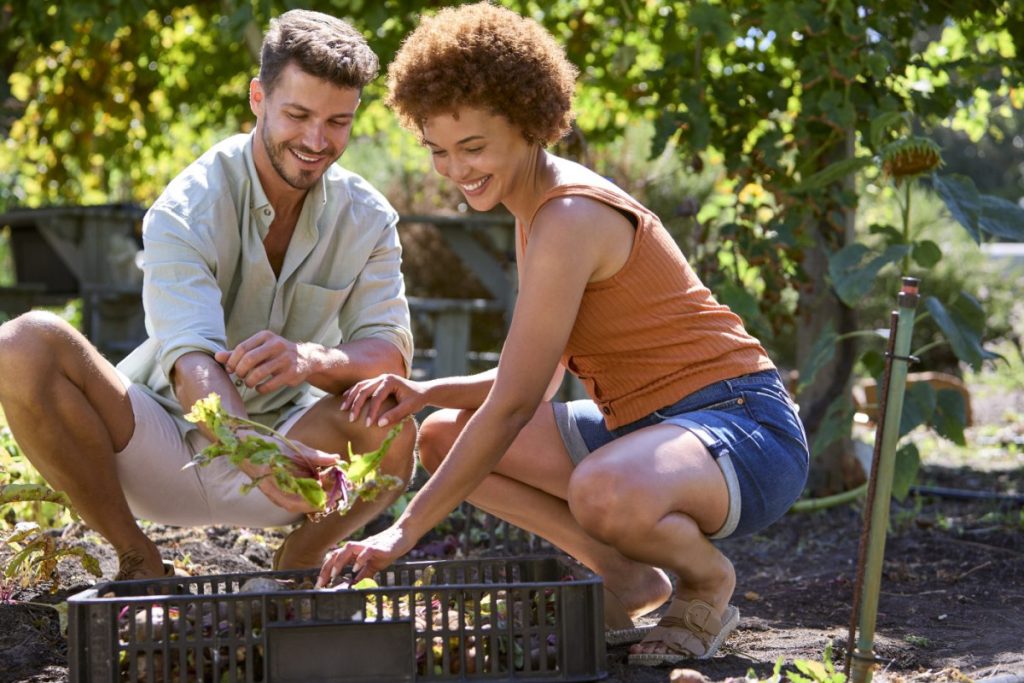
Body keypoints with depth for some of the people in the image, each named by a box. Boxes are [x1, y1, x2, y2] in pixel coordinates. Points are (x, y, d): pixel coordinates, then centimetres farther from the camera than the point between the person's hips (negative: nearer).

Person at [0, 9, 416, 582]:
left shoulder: (367, 218, -3)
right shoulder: (188, 211, -16)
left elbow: (392, 352, -14)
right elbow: (192, 361, -31)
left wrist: (312, 359, -39)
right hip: (161, 444, -1)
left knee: (392, 433, -33)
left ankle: (297, 566, -1)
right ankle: (137, 559, -11)